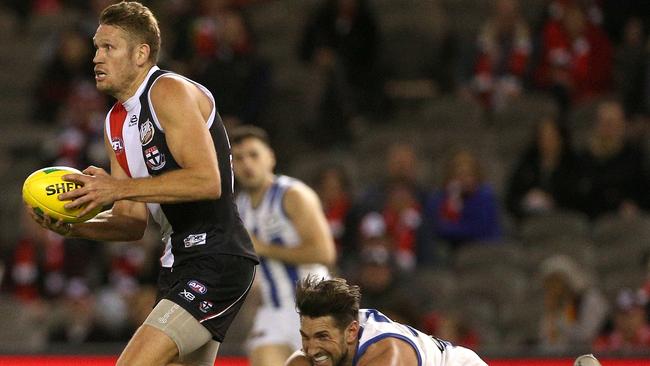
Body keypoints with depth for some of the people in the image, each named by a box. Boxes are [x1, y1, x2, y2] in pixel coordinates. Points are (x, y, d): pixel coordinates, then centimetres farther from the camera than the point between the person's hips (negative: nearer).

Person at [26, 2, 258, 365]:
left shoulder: (171, 91, -11)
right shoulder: (116, 123, 16)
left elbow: (207, 181, -24)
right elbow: (133, 223, 15)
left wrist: (119, 188, -25)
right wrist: (71, 226, -3)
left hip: (217, 262, -10)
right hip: (179, 264, 10)